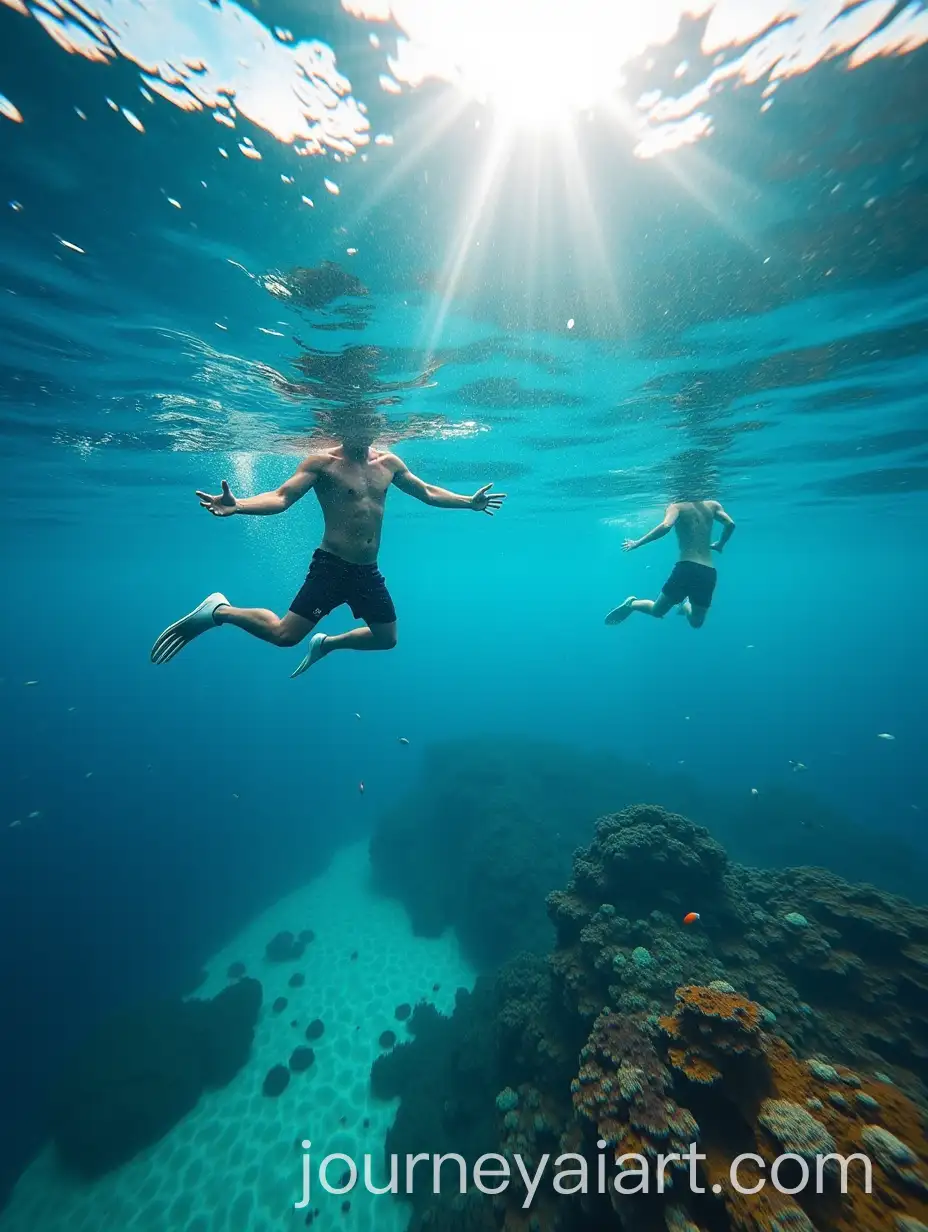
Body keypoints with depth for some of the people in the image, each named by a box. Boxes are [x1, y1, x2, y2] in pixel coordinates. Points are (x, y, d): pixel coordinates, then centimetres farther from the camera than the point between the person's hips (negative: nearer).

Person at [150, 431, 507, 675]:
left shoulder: (388, 463, 9)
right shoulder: (323, 461, -7)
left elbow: (427, 493, 20)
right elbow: (282, 497, -16)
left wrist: (469, 502, 20)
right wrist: (237, 505, -34)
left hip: (369, 572, 6)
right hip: (331, 566, -6)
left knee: (386, 638, 14)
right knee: (284, 634, -11)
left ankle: (326, 644, 37)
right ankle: (219, 611, 16)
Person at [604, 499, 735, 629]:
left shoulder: (676, 506, 1)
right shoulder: (712, 505, 13)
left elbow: (666, 526, -19)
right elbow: (730, 524, 3)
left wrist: (638, 543, -12)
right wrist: (719, 545, 22)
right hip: (708, 573, 3)